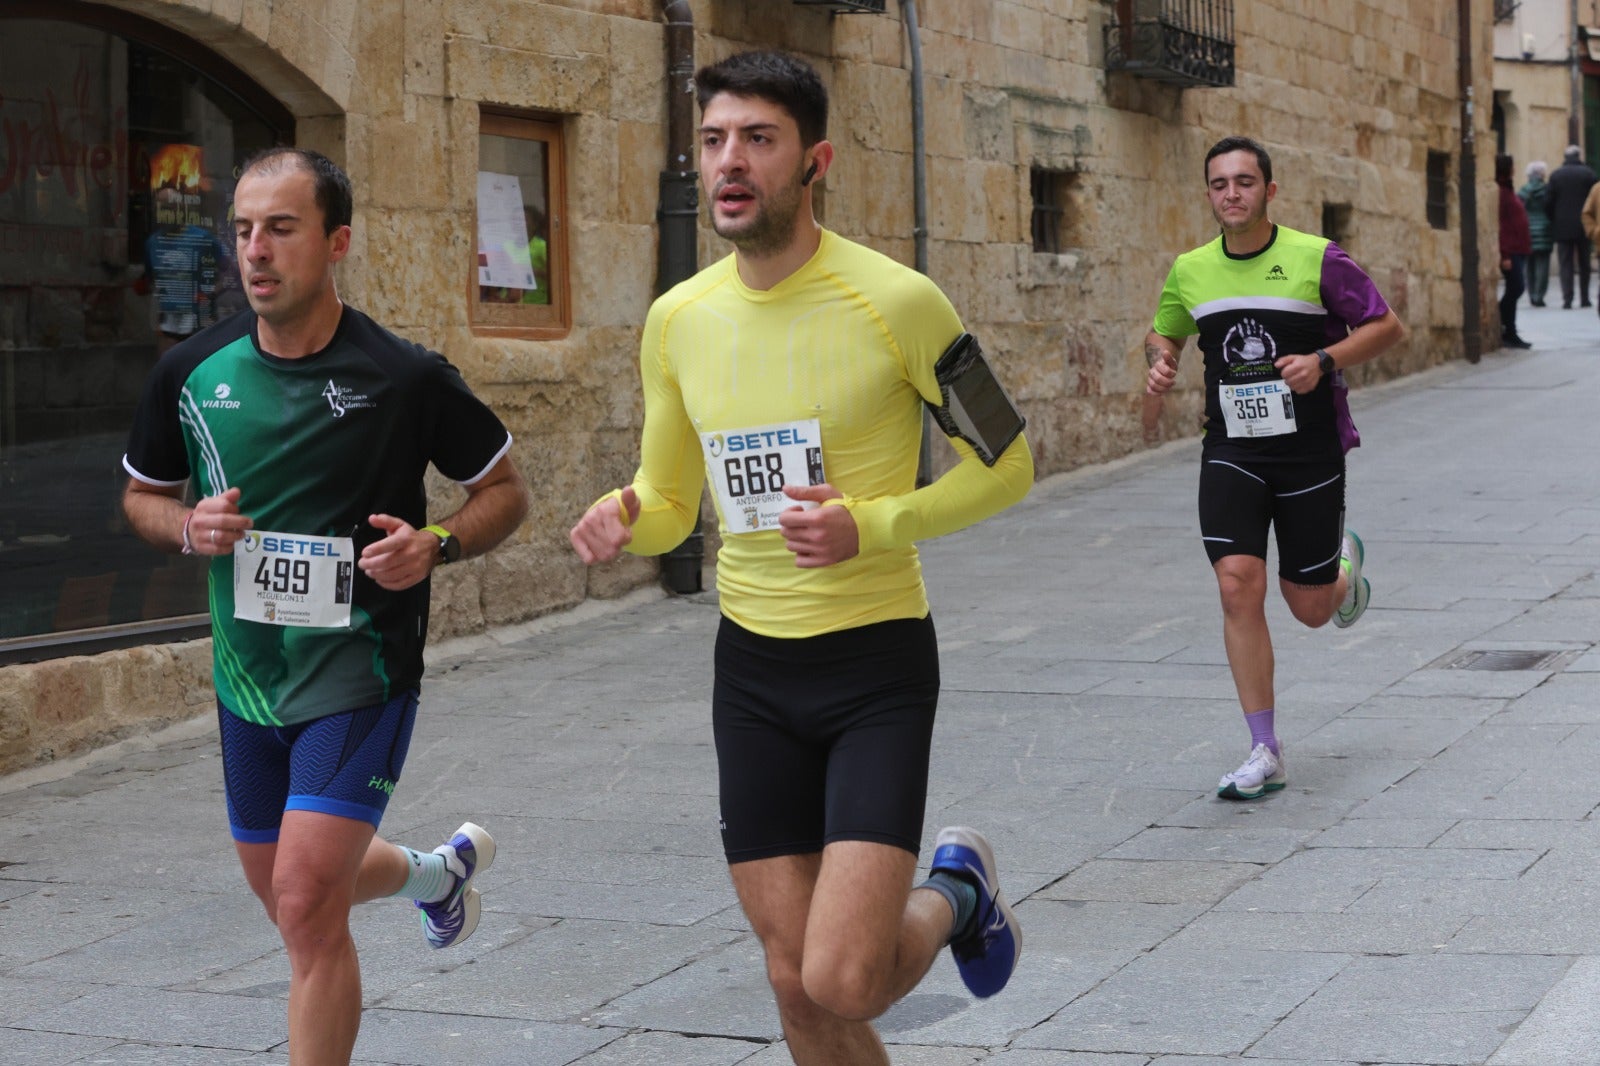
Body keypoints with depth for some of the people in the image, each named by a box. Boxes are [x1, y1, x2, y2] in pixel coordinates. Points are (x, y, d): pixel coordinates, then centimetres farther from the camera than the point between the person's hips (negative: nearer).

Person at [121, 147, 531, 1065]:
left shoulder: (406, 378, -13)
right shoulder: (192, 372, -3)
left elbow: (506, 490, 0)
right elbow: (143, 493, 13)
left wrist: (437, 544, -20)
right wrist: (187, 527, -10)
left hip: (360, 670, -5)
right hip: (248, 673, 6)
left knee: (307, 902, -16)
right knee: (282, 888, 21)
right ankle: (440, 871, 51)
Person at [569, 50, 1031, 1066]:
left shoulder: (896, 301, -13)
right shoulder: (679, 319, 2)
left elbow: (1007, 463, -4)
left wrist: (870, 526, -19)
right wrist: (624, 518, -11)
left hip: (879, 661, -4)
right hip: (752, 667, 5)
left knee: (843, 980, -14)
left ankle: (955, 893, 19)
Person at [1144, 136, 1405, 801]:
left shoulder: (1315, 258, -8)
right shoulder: (1190, 271, 3)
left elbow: (1387, 326, -1)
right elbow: (1163, 333, 21)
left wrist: (1323, 360, -17)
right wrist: (1161, 361, -3)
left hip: (1310, 450, -2)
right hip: (1231, 453, 2)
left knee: (1310, 608, 5)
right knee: (1238, 585, -15)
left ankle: (1344, 563, 46)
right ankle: (1265, 754, -7)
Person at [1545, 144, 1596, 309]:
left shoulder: (1556, 175, -2)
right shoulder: (1588, 173, -4)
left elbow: (1549, 202, -3)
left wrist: (1553, 222, 7)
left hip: (1562, 227, 0)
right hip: (1583, 226, 0)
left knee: (1565, 264, 1)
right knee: (1584, 264, 11)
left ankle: (1567, 299, -8)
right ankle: (1584, 298, 13)